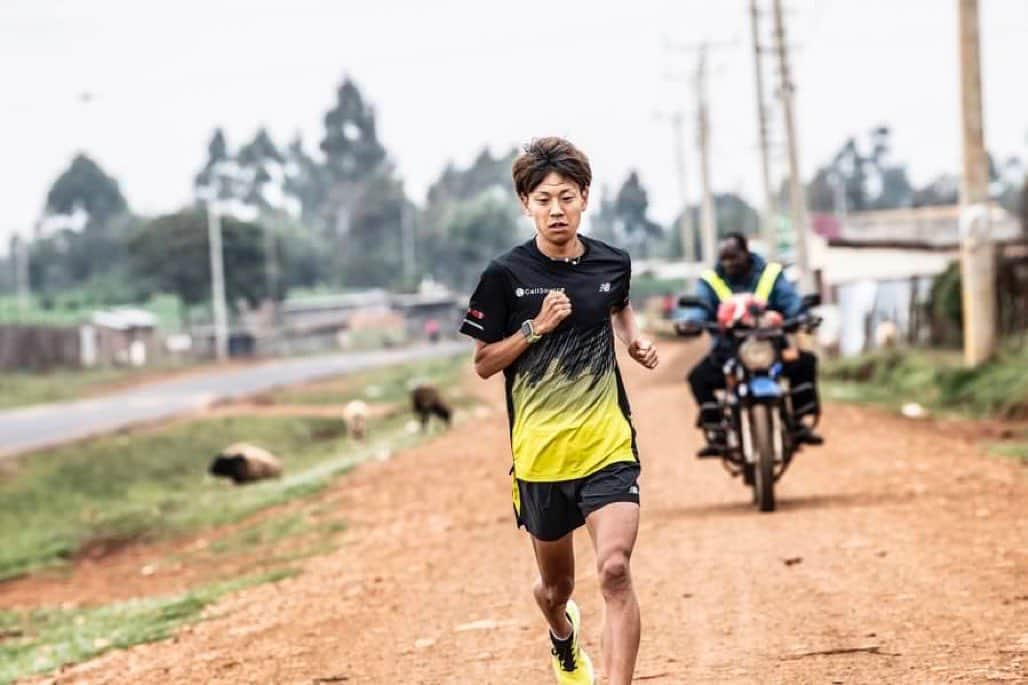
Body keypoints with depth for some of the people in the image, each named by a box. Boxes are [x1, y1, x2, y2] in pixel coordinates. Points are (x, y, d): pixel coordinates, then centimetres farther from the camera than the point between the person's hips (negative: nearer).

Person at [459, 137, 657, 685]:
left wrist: (636, 340, 7)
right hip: (540, 453, 0)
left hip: (609, 446, 0)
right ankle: (565, 641, 52)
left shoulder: (612, 263, 3)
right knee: (555, 585, 17)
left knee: (614, 568, -21)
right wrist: (536, 327, -15)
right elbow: (483, 364, -2)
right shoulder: (506, 275, -6)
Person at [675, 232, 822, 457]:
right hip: (727, 353, 0)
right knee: (699, 376, -25)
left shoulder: (771, 274, 4)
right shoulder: (710, 281, 4)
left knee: (805, 362, -22)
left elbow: (792, 302, -8)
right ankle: (716, 434, -17)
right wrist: (687, 321, -36)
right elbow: (699, 308, -12)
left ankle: (799, 423, -11)